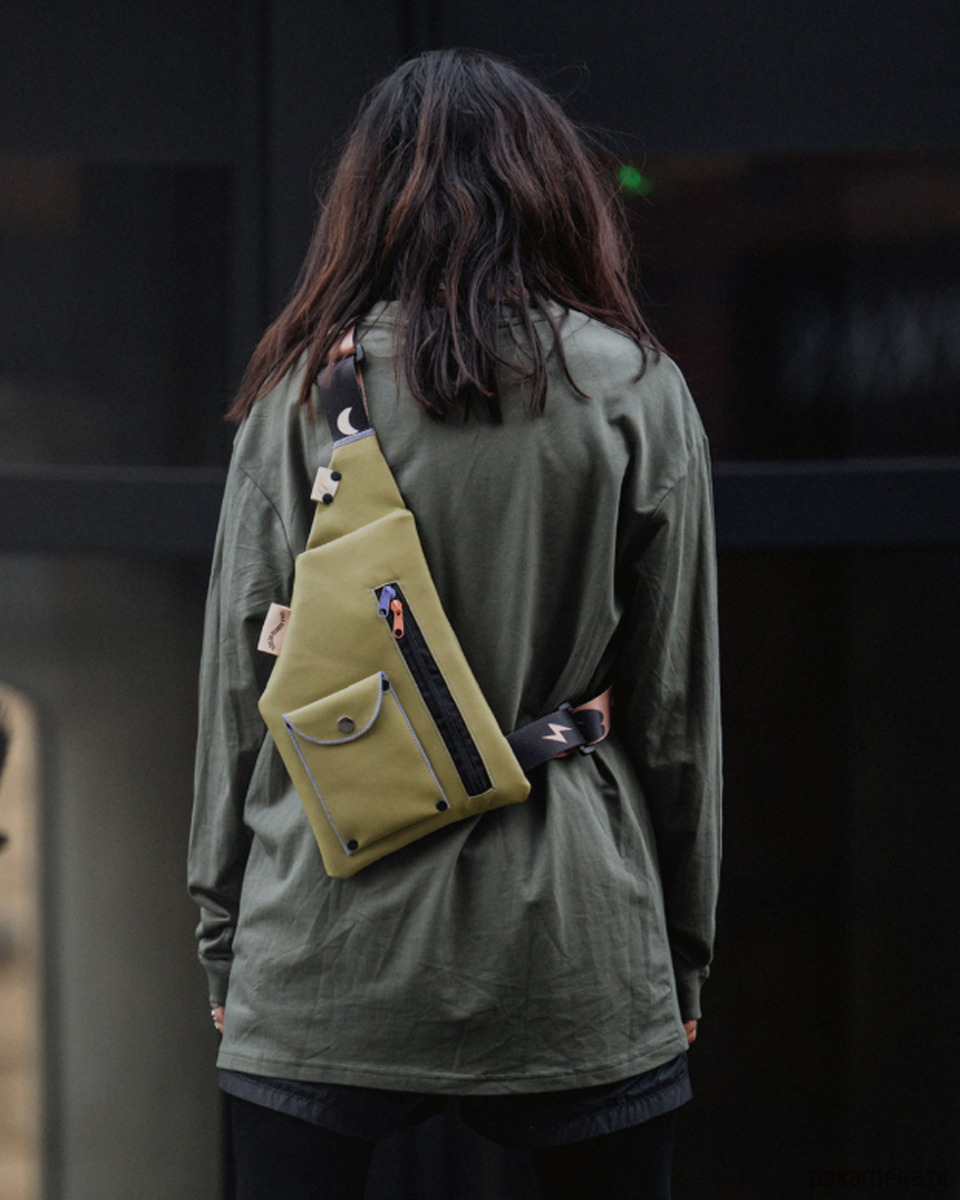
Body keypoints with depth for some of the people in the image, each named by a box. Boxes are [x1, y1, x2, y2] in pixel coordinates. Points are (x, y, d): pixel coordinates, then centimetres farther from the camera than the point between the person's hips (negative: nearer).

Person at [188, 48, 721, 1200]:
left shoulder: (305, 391, 1)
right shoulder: (637, 394, 1)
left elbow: (239, 684, 3)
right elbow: (676, 709, 4)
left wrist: (225, 932, 12)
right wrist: (681, 952, 13)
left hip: (330, 936, 0)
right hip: (571, 936, 0)